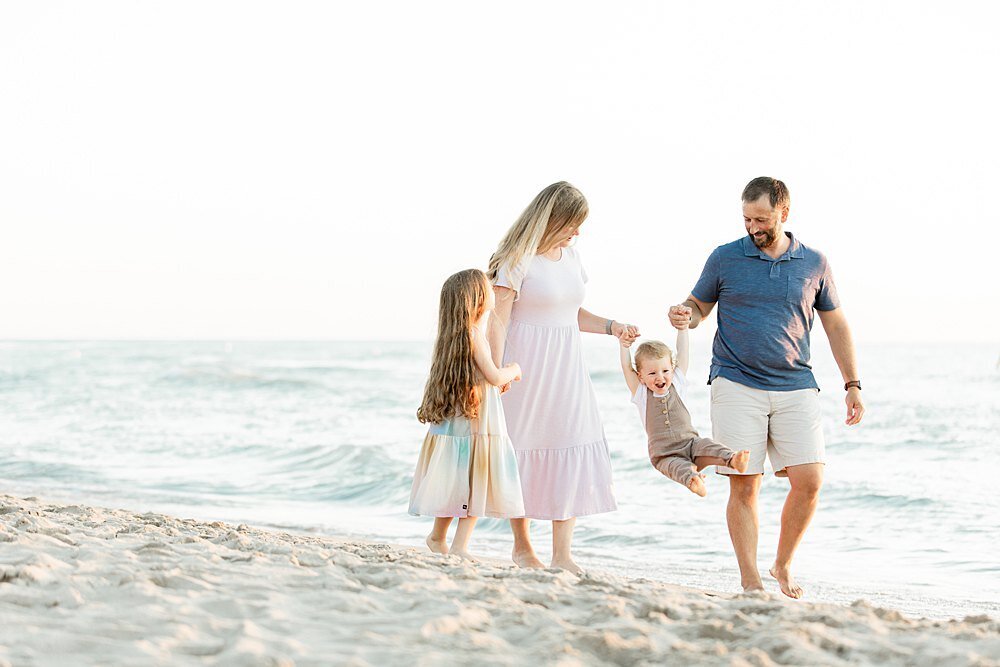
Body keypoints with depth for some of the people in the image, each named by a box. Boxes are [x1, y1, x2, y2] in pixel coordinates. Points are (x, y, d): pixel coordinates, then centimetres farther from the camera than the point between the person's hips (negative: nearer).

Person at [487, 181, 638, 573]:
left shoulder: (569, 255, 12)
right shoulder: (517, 259, -10)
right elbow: (497, 321, -13)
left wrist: (612, 328, 12)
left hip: (565, 367, 7)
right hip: (527, 366, -6)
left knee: (572, 451, -2)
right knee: (523, 448, 4)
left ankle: (562, 555, -1)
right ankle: (522, 547, 19)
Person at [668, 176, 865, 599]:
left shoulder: (813, 264, 9)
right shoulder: (725, 259, 5)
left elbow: (836, 326, 16)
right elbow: (699, 306, 15)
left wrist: (852, 385, 11)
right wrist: (684, 315, -10)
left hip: (796, 388, 2)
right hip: (737, 385, -1)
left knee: (809, 481, -8)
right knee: (744, 486, -6)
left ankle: (783, 565, 14)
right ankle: (750, 582, 2)